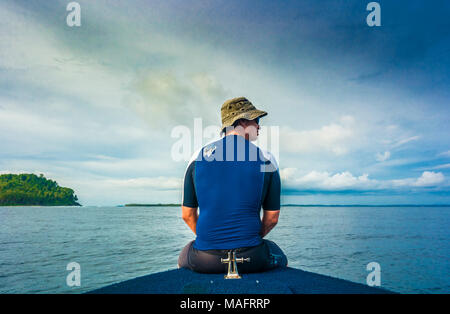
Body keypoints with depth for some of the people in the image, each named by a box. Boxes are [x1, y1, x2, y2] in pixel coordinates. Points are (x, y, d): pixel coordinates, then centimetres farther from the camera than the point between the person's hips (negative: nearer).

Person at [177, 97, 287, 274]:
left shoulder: (198, 156, 0)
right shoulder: (266, 160, -3)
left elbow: (187, 214, 6)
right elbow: (272, 218, 3)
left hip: (204, 259, 1)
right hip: (251, 258, -1)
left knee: (183, 257, 36)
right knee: (281, 259, 33)